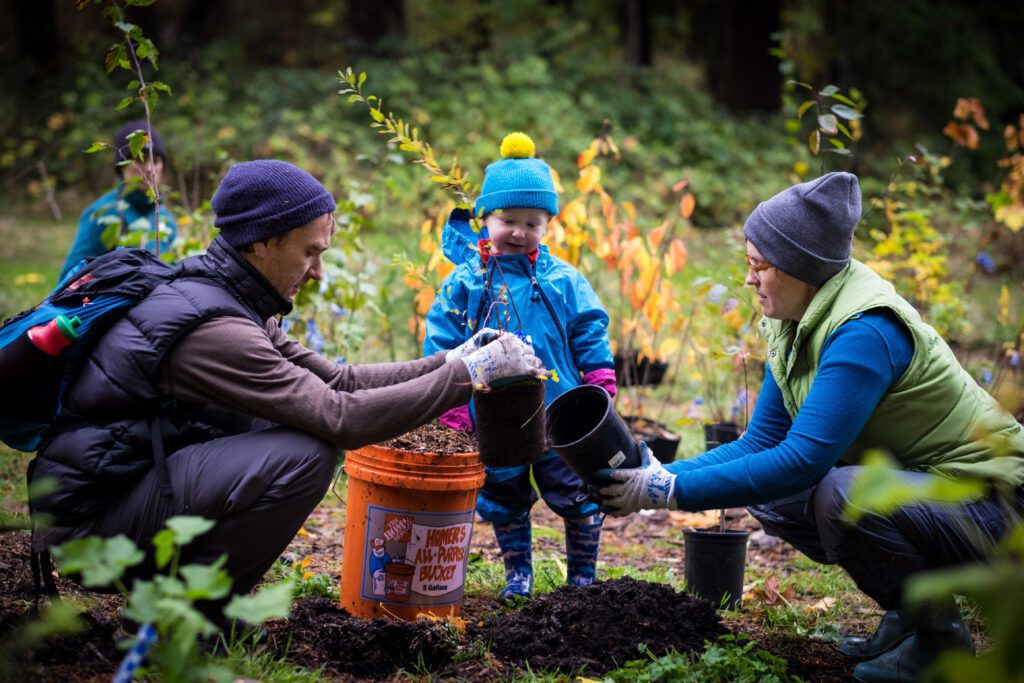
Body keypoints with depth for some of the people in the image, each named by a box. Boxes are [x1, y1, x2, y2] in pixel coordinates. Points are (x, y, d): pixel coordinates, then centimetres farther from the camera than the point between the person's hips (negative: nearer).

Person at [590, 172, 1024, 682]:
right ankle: (905, 611, 12)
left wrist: (671, 491, -30)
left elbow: (802, 459, -33)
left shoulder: (864, 333, -27)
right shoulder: (797, 325, 2)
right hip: (911, 486, 9)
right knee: (770, 498, 3)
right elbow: (761, 443, 3)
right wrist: (659, 474, -9)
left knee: (838, 493, -32)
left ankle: (937, 632, -7)